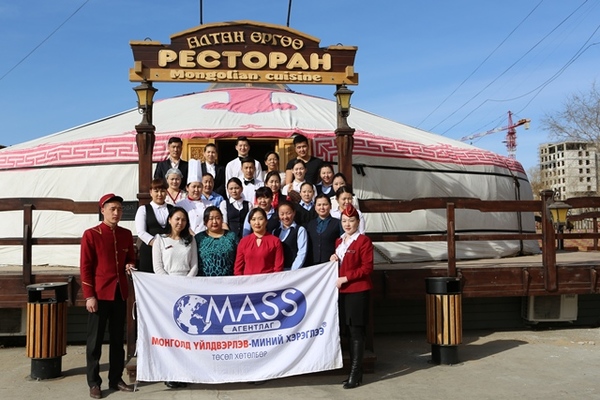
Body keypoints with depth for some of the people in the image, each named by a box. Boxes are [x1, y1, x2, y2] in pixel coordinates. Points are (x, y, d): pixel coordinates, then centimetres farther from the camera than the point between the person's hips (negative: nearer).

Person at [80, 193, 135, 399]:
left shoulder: (126, 234, 8)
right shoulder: (91, 234, -7)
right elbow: (85, 267, -9)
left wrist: (130, 266, -5)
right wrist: (89, 296, -13)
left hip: (120, 293, 5)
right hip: (99, 294, -5)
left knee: (118, 338, 13)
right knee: (95, 339, 5)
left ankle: (116, 379, 24)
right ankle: (94, 383, 16)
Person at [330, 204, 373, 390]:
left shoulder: (364, 241, -8)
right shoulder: (339, 241, 14)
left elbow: (367, 268, -13)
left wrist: (346, 278, -18)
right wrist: (334, 259, 3)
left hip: (358, 292, -7)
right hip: (342, 291, 7)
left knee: (357, 332, -2)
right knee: (349, 331, 11)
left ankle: (355, 374, 3)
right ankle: (355, 371, 20)